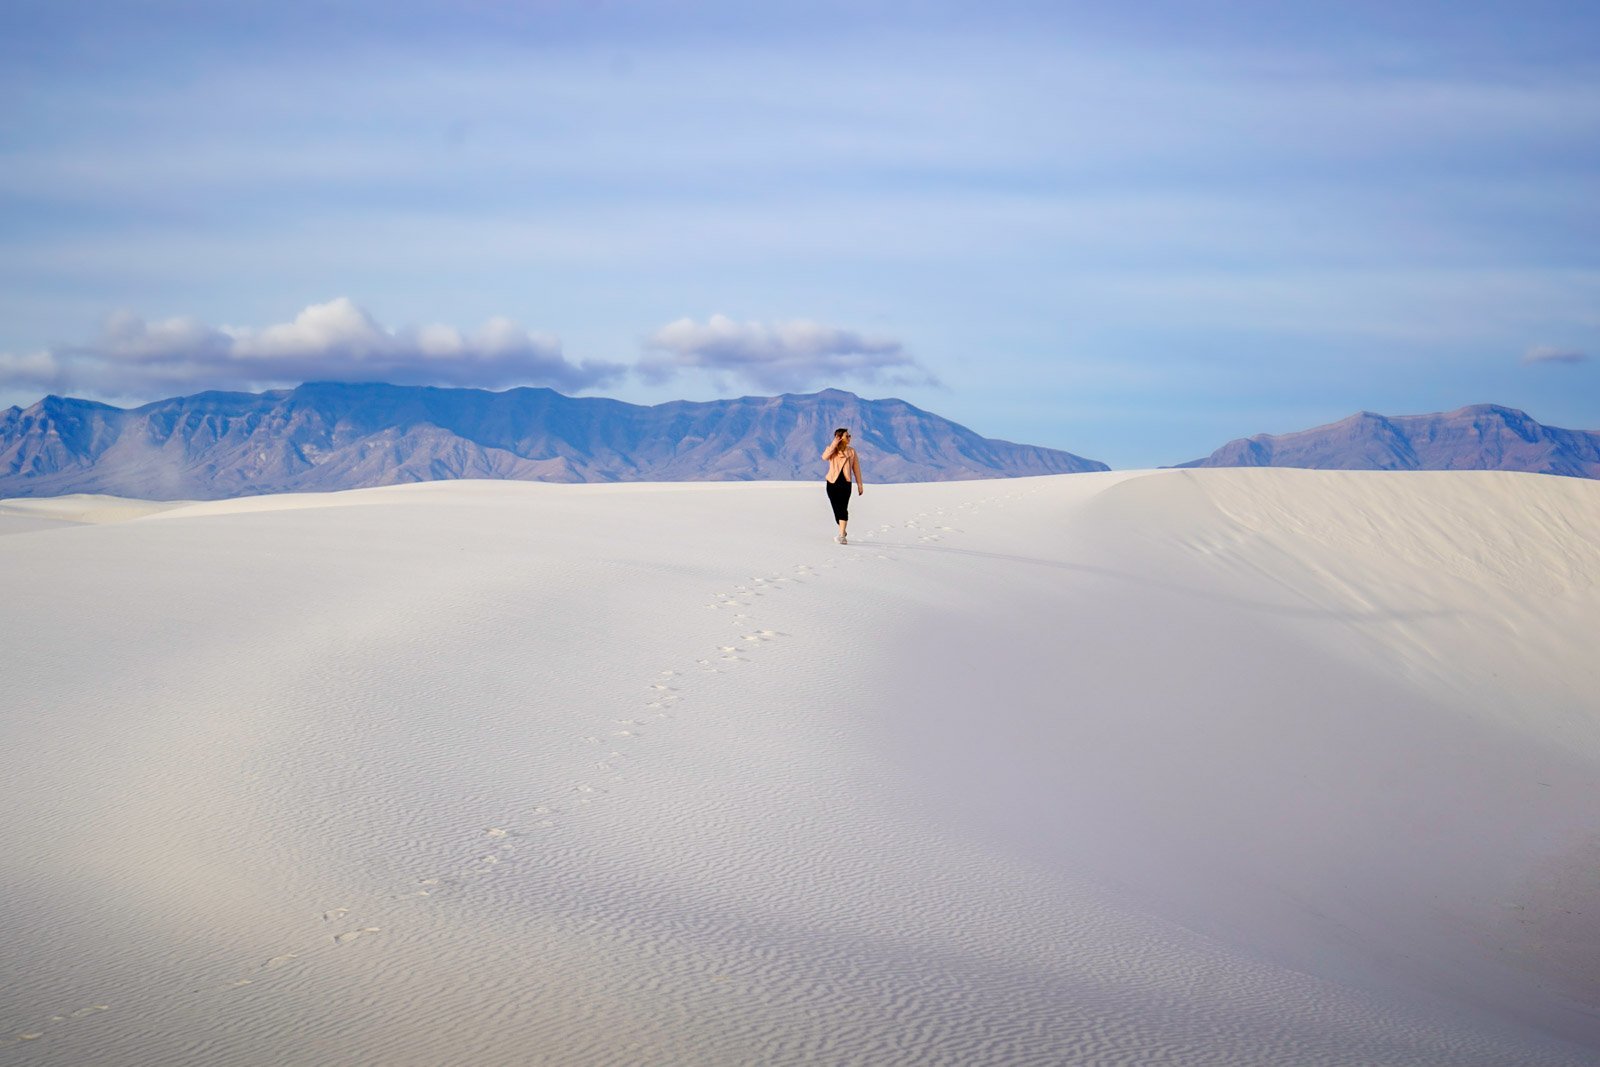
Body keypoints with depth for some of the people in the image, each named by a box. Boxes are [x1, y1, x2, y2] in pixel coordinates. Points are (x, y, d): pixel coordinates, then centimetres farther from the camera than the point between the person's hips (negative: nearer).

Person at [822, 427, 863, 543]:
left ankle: (841, 535, -20)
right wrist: (834, 444, -18)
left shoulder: (851, 451, 6)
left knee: (843, 508, -14)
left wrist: (859, 484, 6)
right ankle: (843, 532, 28)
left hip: (845, 483, -1)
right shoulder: (831, 449, 4)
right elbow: (824, 457, -19)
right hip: (832, 482, 1)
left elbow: (856, 468, 8)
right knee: (836, 508, 9)